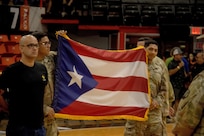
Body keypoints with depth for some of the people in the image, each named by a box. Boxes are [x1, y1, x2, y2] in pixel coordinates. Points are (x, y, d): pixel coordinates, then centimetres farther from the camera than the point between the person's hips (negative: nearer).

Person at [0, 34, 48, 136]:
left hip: (39, 126, 6)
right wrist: (9, 108, -2)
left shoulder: (42, 69, 8)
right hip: (19, 127, -6)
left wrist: (47, 108, 13)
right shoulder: (12, 70, -11)